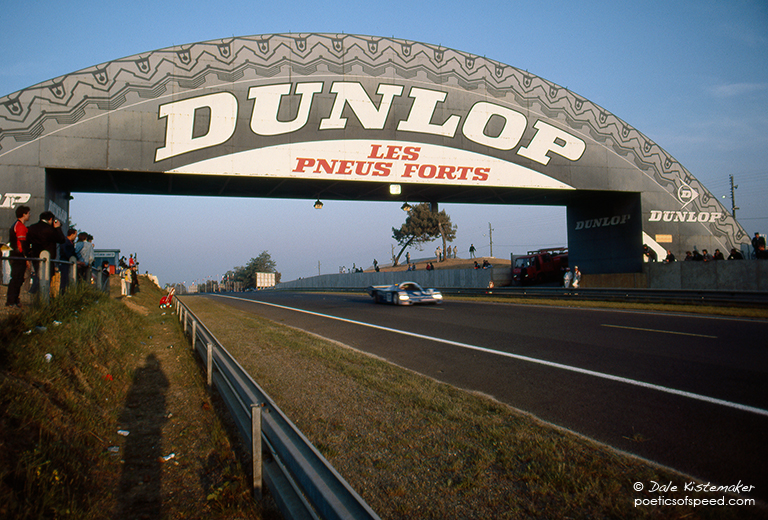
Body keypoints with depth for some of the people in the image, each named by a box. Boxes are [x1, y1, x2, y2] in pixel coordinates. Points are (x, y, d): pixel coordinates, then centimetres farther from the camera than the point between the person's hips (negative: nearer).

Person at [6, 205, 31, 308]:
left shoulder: (15, 225, 20)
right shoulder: (21, 226, -13)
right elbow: (23, 243, -19)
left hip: (14, 255, 10)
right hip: (19, 256, -10)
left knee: (17, 279, 14)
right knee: (16, 279, -8)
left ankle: (11, 300, 19)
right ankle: (11, 301, -7)